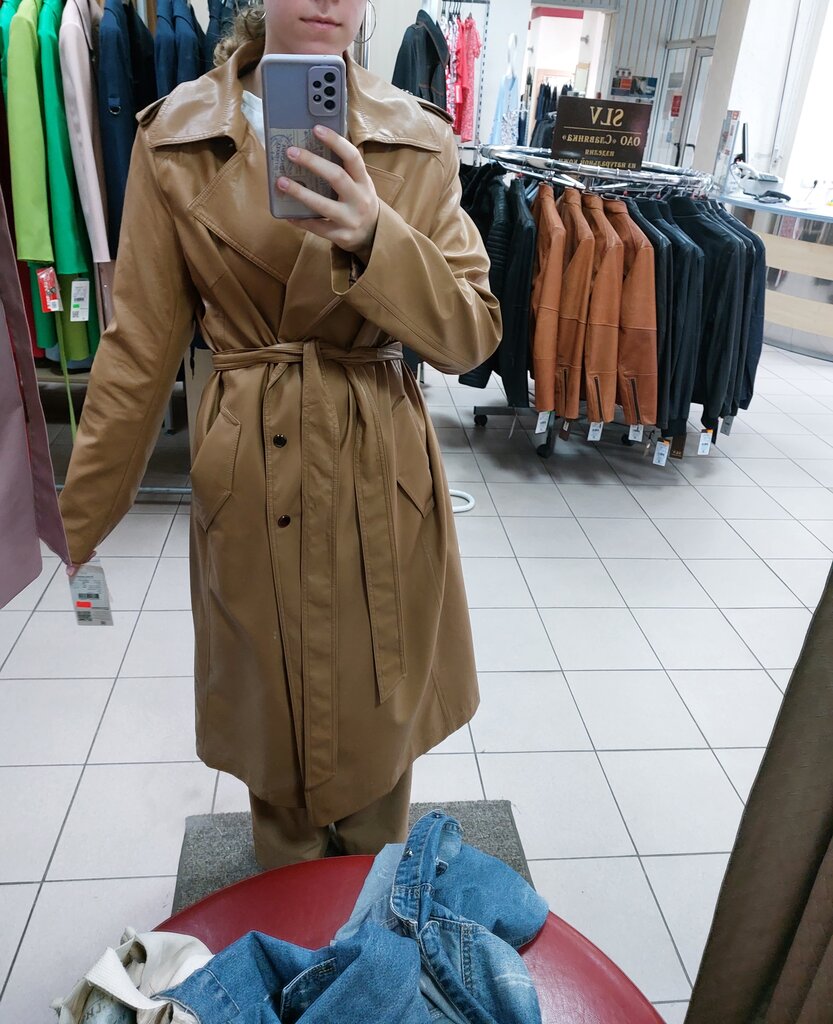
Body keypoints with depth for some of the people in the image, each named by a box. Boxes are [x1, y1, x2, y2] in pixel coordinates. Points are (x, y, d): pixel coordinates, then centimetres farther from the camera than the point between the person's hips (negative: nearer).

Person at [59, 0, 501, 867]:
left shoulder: (419, 143, -1)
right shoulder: (174, 139, -3)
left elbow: (473, 334, -7)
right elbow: (140, 350, -1)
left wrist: (371, 240, -26)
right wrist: (77, 525, 1)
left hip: (383, 481, 1)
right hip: (248, 484, 0)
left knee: (378, 719, 17)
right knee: (274, 725, 17)